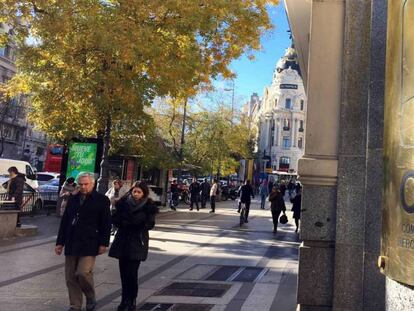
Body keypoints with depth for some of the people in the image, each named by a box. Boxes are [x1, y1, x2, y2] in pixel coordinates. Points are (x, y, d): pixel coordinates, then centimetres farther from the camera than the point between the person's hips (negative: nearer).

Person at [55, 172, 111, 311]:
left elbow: (106, 224, -3)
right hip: (71, 244, 5)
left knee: (83, 273, -13)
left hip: (89, 244, -5)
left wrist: (103, 243, -8)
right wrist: (60, 242, 13)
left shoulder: (101, 200, -2)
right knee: (70, 277, 6)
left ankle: (91, 299, 14)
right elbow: (64, 221, 16)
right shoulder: (72, 199, 13)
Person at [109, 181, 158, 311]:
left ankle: (131, 300, 7)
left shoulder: (148, 206, -3)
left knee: (132, 273, -8)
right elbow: (115, 219, -1)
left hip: (137, 243, -3)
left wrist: (126, 222, -13)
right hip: (123, 242, 3)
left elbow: (149, 224, -10)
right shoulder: (123, 203, 3)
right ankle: (125, 300, 20)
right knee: (123, 272, 7)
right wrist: (134, 223, -14)